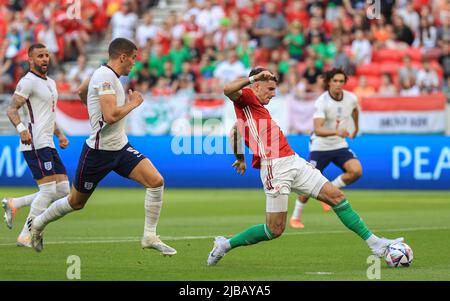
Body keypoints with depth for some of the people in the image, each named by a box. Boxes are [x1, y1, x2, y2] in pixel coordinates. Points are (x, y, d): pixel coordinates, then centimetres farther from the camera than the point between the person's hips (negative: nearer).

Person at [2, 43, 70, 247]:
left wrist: (60, 134, 17)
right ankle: (26, 236, -7)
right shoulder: (28, 82, -8)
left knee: (62, 191, 4)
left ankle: (13, 204, 11)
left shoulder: (50, 83, 21)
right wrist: (22, 129, -33)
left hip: (48, 145, 9)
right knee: (49, 190, -13)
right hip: (35, 144, -9)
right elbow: (12, 110, -16)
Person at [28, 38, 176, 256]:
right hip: (99, 150, -8)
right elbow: (111, 116, -30)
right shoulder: (106, 77, -20)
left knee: (156, 181, -11)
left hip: (120, 147, 8)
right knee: (76, 202, 8)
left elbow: (81, 92, 29)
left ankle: (150, 237, -3)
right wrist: (133, 103, -15)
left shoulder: (107, 75, 10)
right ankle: (38, 224, 33)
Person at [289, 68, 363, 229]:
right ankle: (295, 217, 16)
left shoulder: (351, 98, -7)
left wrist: (356, 127, 33)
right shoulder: (322, 102, -23)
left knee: (356, 171, -20)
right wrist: (336, 132, -49)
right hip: (320, 147, -4)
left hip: (340, 145, 4)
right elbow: (317, 130, -34)